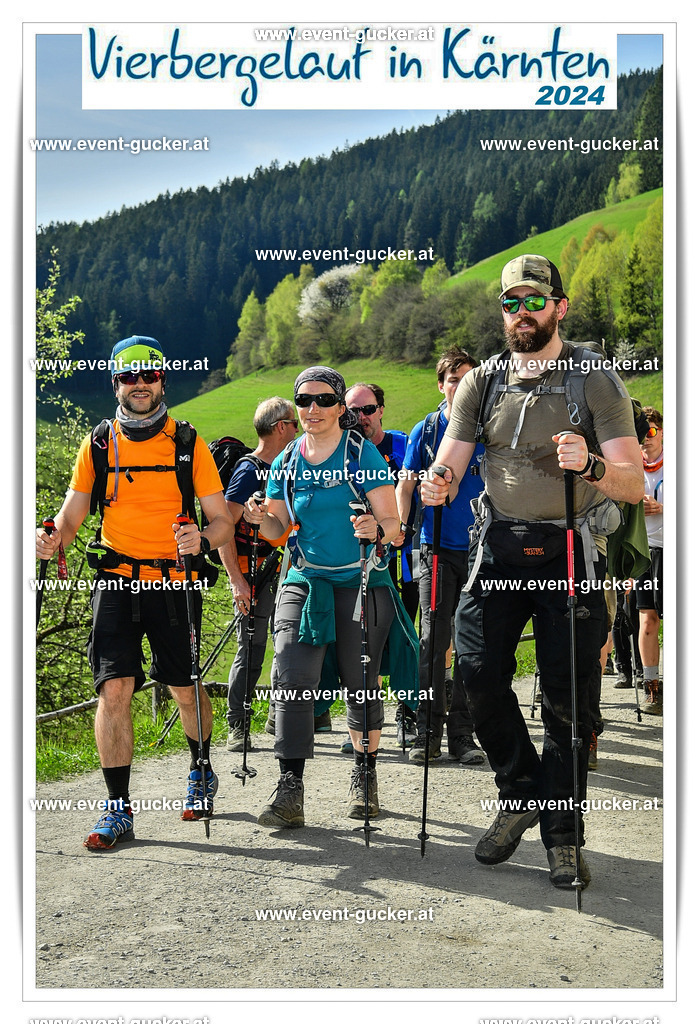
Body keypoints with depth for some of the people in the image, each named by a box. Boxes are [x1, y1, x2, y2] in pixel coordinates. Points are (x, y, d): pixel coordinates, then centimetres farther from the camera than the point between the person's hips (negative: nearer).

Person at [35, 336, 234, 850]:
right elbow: (72, 516, 9)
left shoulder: (189, 445, 1)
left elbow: (223, 520, 1)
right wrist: (54, 539, -13)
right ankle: (118, 810, -2)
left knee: (185, 689, 8)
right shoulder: (97, 445, 6)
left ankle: (201, 773, 36)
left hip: (174, 582, -1)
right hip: (116, 580, 1)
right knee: (114, 688, -10)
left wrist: (202, 540, -21)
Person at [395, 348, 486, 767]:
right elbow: (405, 486, 7)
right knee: (434, 639, -5)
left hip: (478, 549, 1)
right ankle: (427, 733, 2)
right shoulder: (426, 431, 6)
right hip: (436, 548, -1)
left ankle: (462, 734, 9)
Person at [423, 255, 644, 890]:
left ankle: (562, 834, 12)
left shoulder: (597, 382, -3)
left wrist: (590, 465, -31)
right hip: (500, 546, 3)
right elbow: (448, 467, 1)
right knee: (478, 672, -9)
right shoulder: (481, 384, 7)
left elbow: (633, 485, -9)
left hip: (571, 551, -2)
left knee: (568, 696, -2)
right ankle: (521, 795, 14)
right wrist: (438, 485, -23)